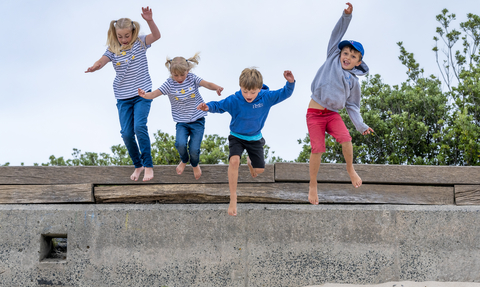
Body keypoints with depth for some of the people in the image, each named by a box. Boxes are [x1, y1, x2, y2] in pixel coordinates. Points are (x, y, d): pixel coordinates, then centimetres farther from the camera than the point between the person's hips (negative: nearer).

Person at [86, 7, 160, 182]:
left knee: (139, 126, -21)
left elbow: (156, 36, -18)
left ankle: (148, 166, -11)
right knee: (126, 133, 0)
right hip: (123, 97, 3)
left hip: (142, 93, -3)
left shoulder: (140, 43, -2)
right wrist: (94, 67, -40)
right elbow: (102, 61, -16)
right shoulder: (113, 50, 1)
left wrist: (150, 21, -36)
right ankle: (138, 165, 21)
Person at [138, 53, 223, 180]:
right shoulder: (169, 84, -6)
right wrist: (145, 95, -38)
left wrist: (217, 87, -42)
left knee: (194, 149, -10)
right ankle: (184, 160, 13)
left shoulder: (192, 78, -5)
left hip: (198, 120, -1)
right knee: (180, 143, -24)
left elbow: (207, 84, -20)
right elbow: (155, 93, -15)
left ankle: (195, 165, 28)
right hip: (182, 122, 1)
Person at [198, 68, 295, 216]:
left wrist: (290, 83, -35)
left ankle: (250, 161, 50)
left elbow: (284, 94, -15)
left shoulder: (266, 98, -20)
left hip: (255, 138, 3)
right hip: (237, 137, -2)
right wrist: (209, 107, -40)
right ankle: (233, 199, -20)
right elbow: (219, 105, -17)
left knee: (259, 169, 7)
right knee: (234, 160, -30)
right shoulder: (234, 100, -24)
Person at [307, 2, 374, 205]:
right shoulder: (332, 59, 3)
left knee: (345, 138, -23)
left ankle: (350, 169, 4)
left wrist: (361, 126, -6)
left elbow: (352, 107, 6)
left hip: (333, 114, 2)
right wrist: (346, 16, -12)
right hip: (314, 113, -1)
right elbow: (337, 34, 0)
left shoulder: (353, 82, 5)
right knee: (317, 149, -10)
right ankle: (313, 186, 7)